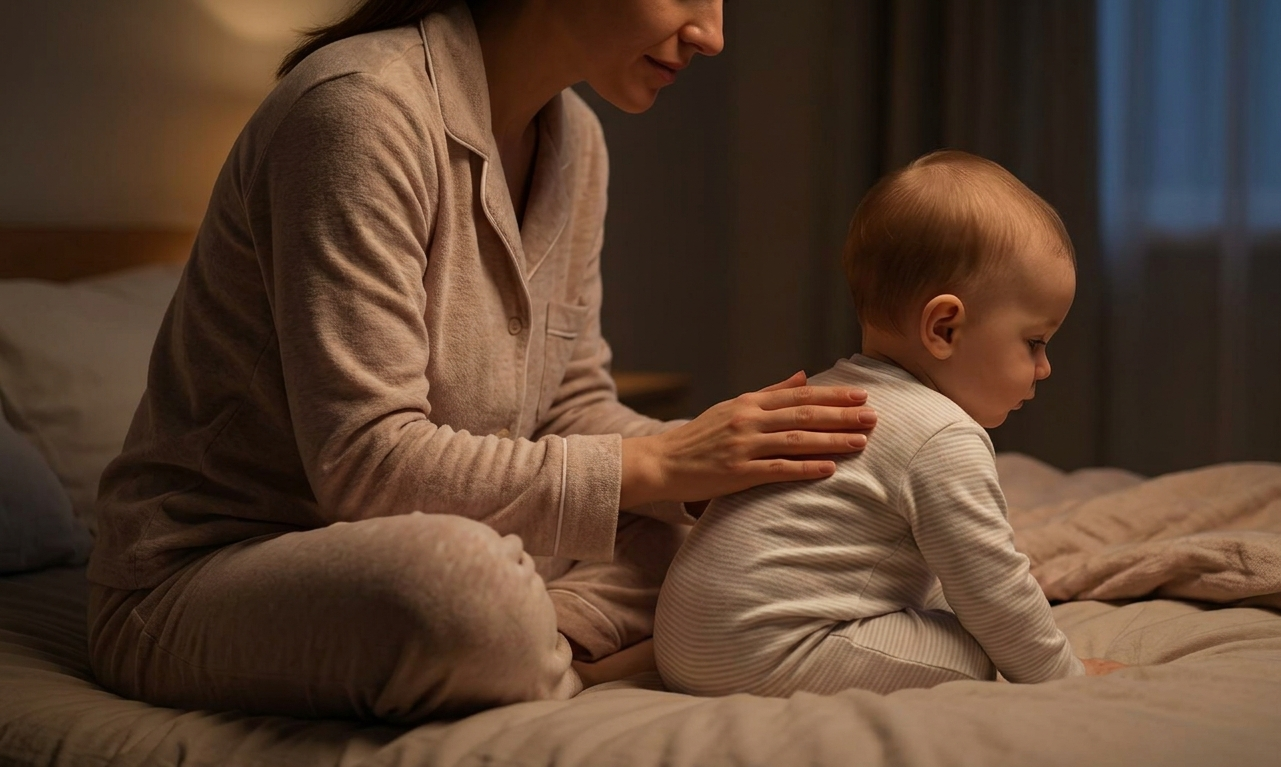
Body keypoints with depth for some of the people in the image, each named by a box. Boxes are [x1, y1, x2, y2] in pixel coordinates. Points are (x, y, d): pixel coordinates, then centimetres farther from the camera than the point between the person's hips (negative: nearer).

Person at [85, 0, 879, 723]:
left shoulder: (572, 141, 5)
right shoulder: (361, 106, -22)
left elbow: (569, 410, 8)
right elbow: (366, 463, -27)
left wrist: (712, 458, -11)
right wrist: (653, 465, -26)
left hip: (397, 564, 8)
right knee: (459, 579, -39)